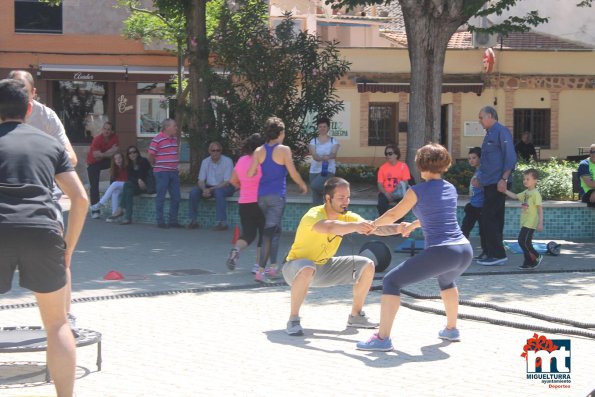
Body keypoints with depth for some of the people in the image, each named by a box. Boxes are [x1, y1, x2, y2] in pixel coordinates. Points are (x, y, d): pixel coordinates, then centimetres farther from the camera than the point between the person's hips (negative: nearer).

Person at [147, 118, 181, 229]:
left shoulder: (175, 138, 10)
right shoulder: (157, 139, -13)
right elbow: (151, 156, -9)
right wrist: (156, 166, 2)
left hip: (174, 171, 7)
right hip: (162, 172, -7)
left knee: (175, 197, 8)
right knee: (161, 198, 0)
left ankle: (173, 220, 17)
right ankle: (160, 222, 6)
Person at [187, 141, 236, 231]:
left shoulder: (227, 161, -14)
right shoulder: (205, 162, 1)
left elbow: (227, 182, -18)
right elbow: (201, 180, 1)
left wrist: (210, 189, -26)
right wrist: (204, 189, -23)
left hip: (225, 187, -5)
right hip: (209, 187, 5)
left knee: (218, 192, -38)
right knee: (193, 192, -20)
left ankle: (221, 222, -36)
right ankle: (193, 221, -12)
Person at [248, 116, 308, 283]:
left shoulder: (259, 151, 3)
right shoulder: (284, 150, -8)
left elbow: (250, 174, -2)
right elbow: (293, 173, -8)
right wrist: (303, 185, 10)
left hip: (262, 195, 5)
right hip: (277, 196, -5)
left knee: (275, 230, 19)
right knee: (270, 231, -5)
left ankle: (273, 267, 21)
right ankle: (260, 271, -12)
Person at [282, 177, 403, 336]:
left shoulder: (347, 217, -8)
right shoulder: (314, 215, -28)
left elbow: (376, 228, -18)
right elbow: (329, 227, -52)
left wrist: (397, 228, -37)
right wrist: (355, 226, -67)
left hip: (324, 267, 7)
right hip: (297, 268, -7)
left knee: (367, 266, -4)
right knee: (307, 269, -42)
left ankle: (356, 316, 11)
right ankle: (293, 320, -26)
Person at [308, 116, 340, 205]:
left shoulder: (333, 141, 4)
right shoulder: (313, 141, 6)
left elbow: (334, 154, -12)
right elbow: (314, 155, -9)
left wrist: (328, 157, -37)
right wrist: (321, 158, -32)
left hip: (328, 170, -3)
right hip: (315, 170, 3)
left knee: (315, 186, -29)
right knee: (316, 199, 2)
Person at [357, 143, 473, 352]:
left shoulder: (418, 191, -1)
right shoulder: (451, 189, 17)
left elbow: (394, 215, 8)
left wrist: (373, 225, 26)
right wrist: (412, 226, 45)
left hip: (440, 252, -7)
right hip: (465, 250, 7)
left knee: (391, 281, 2)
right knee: (446, 280, 41)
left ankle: (383, 338, -7)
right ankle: (451, 329, 46)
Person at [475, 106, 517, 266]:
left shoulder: (501, 131, -9)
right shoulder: (489, 134, 19)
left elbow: (510, 157, -15)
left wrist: (504, 179, -21)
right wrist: (480, 179, 19)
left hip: (497, 183, -9)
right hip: (489, 184, 9)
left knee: (489, 218, -11)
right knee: (493, 219, 10)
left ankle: (498, 254, -9)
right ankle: (492, 253, 14)